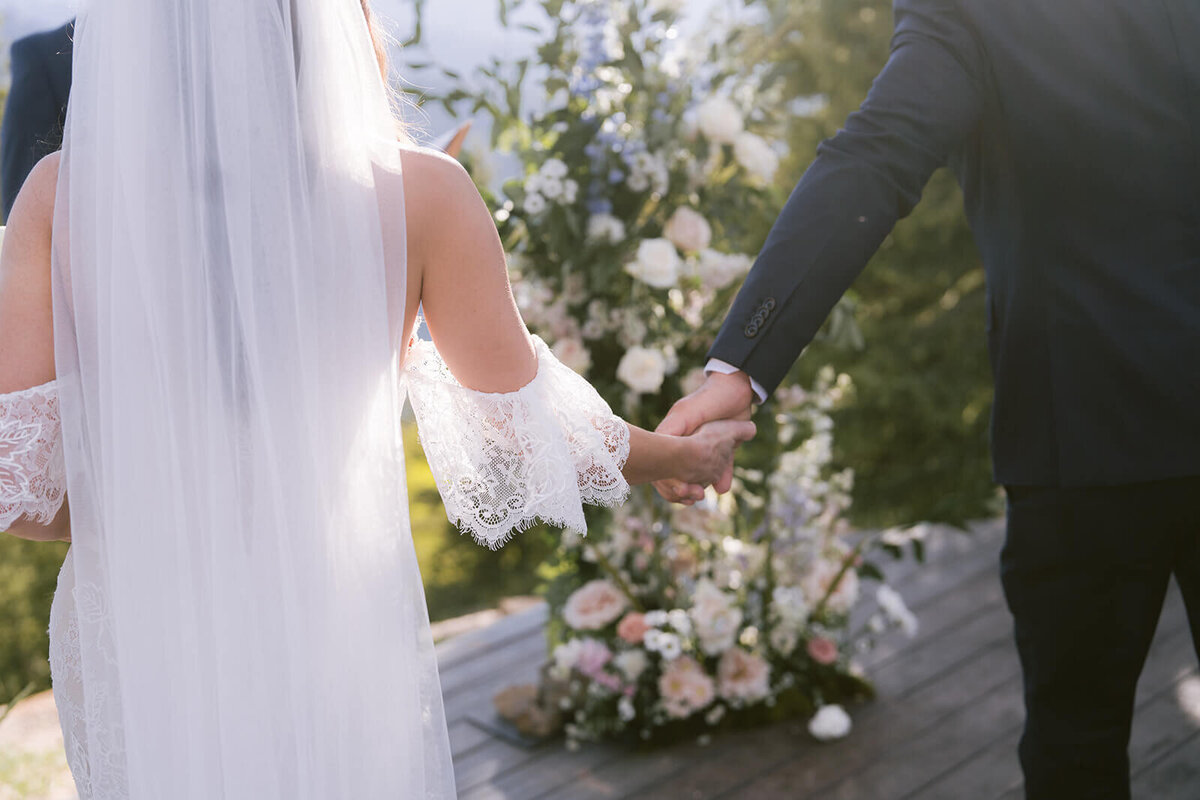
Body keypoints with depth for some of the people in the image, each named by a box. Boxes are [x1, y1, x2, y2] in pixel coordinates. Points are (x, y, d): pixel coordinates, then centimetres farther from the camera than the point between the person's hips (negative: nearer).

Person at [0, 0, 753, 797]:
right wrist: (683, 455, 15)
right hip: (336, 643, -1)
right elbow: (531, 433, -4)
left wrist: (145, 516, 9)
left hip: (135, 639, 2)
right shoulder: (417, 193, -13)